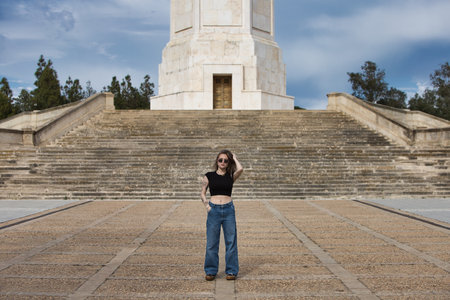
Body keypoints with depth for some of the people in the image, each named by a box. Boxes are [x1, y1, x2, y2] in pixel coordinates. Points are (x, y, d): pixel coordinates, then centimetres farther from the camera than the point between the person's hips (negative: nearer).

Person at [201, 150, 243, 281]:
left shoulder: (231, 176, 7)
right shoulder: (209, 176, 7)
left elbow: (240, 169, -14)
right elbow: (203, 193, 10)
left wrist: (234, 157, 3)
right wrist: (207, 206, -5)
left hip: (228, 210, 0)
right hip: (213, 210, 0)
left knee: (231, 241, 3)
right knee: (211, 242, 2)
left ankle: (231, 271, 14)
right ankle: (211, 271, 14)